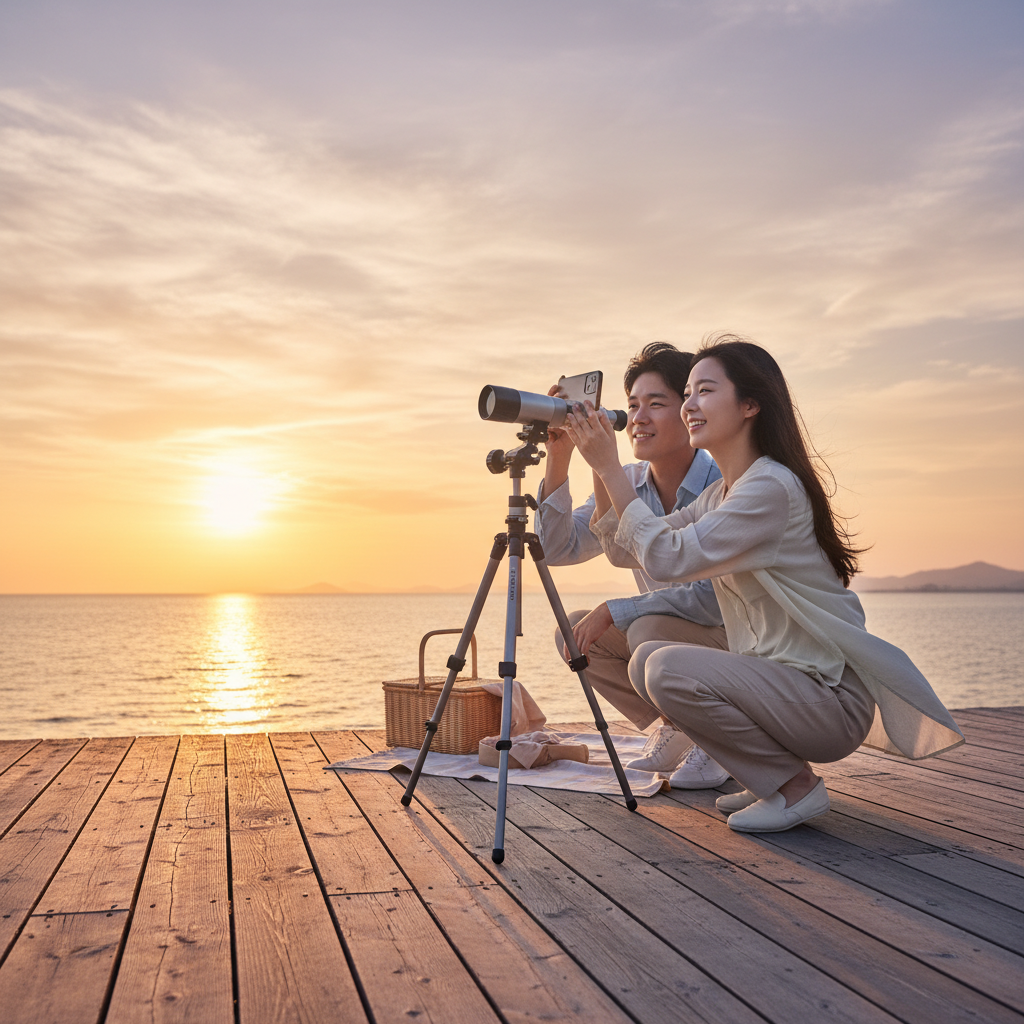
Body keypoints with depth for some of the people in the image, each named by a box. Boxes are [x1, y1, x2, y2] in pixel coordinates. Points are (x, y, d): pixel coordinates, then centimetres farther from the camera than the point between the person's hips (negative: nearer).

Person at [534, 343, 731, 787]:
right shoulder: (626, 484, -3)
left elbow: (716, 598, -30)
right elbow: (557, 549, -8)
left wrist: (614, 610, -27)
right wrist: (558, 459, -19)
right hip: (669, 633, 7)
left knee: (652, 631, -32)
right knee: (575, 631, -7)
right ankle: (674, 733, 8)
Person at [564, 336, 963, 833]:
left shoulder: (771, 488, -20)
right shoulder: (719, 494, 10)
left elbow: (667, 557, -26)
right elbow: (625, 549, 8)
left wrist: (611, 467, -21)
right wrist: (600, 467, -2)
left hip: (833, 699, -9)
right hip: (782, 678, 9)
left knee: (670, 669, -23)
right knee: (645, 661, 6)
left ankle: (797, 785, -5)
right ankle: (769, 775, 13)